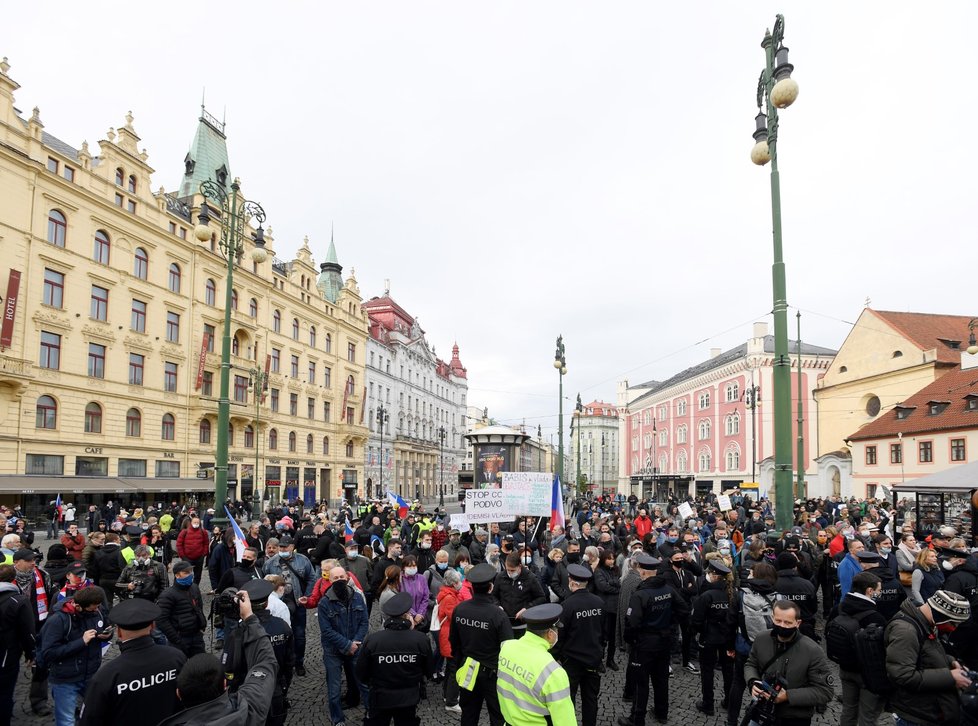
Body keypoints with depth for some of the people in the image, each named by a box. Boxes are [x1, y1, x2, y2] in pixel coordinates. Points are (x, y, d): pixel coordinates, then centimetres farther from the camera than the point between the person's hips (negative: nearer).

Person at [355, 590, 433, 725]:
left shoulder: (372, 640, -21)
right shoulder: (421, 639, -20)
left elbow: (361, 674, -9)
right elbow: (429, 670, -5)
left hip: (380, 699, 0)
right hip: (409, 699, 1)